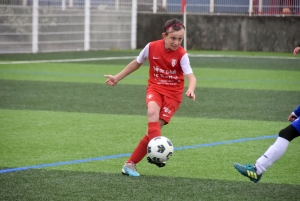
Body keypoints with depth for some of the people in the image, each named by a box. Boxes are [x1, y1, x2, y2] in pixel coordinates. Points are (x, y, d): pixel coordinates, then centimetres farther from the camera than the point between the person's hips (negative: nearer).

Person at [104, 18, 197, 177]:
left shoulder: (181, 55, -15)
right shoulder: (152, 47, -8)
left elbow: (190, 76, -26)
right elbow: (137, 63, 11)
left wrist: (190, 90, -49)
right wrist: (117, 78, 15)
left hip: (173, 93, -1)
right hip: (155, 88, 1)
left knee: (155, 127, -10)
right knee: (152, 111, -34)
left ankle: (130, 164, 0)